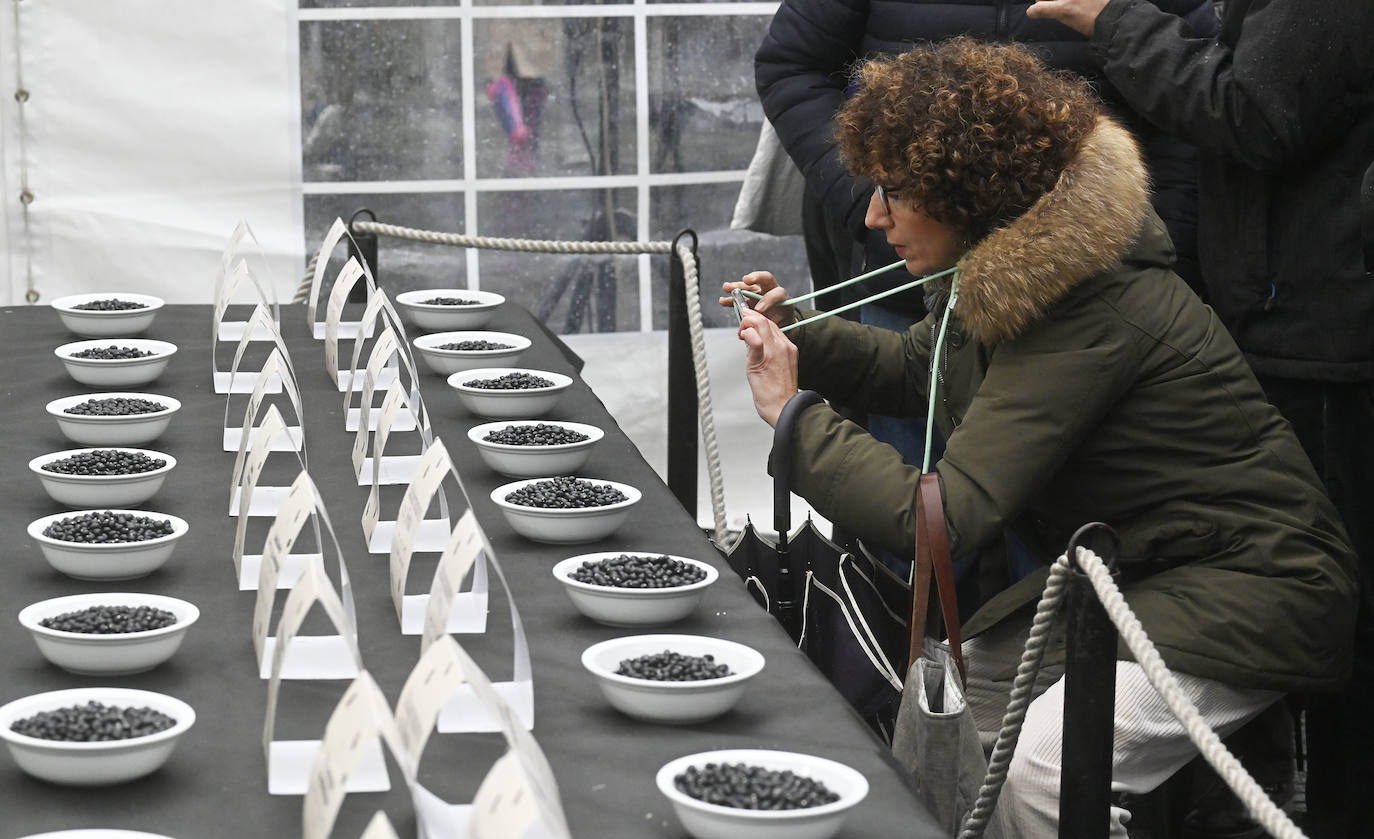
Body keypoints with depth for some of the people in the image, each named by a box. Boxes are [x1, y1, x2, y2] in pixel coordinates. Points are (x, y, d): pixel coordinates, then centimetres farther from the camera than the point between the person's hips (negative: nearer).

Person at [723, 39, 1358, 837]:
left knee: (1042, 772, -27)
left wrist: (791, 413, -22)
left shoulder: (1090, 316, -28)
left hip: (1248, 588, -10)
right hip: (1128, 570, 10)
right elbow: (916, 367, 24)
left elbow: (941, 515, -30)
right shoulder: (1001, 270, 2)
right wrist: (798, 332, 7)